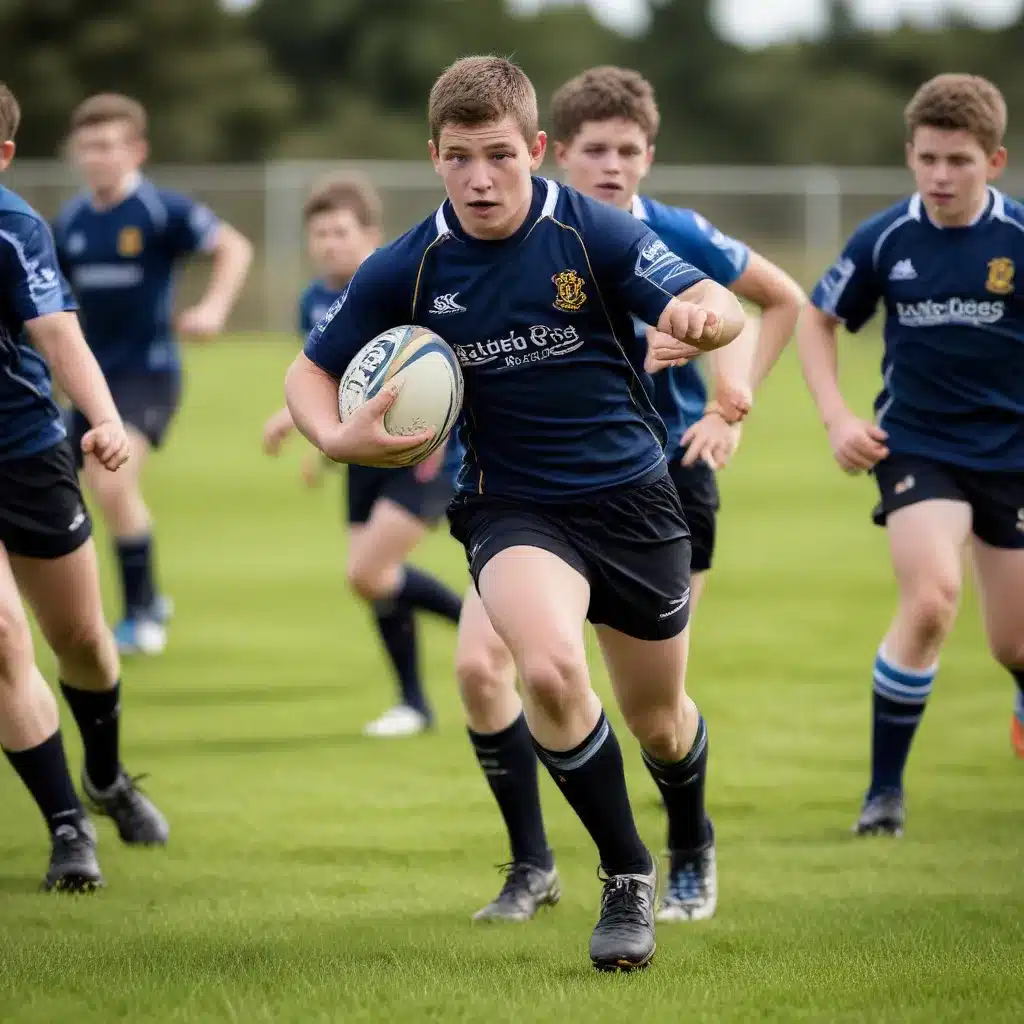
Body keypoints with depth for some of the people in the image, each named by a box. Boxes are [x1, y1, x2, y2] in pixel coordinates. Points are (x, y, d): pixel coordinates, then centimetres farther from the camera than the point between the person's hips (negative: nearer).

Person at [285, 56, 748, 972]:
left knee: (659, 723, 13)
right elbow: (311, 371, 3)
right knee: (549, 667, -31)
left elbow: (723, 307, -18)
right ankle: (626, 876, -11)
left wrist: (700, 320, -43)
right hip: (512, 509, 0)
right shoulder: (407, 270, -7)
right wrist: (338, 437, -19)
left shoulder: (592, 231, -12)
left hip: (631, 495, 0)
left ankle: (693, 841, 50)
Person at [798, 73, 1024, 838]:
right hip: (917, 447, -1)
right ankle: (885, 789, -12)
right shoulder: (885, 241, -8)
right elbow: (816, 320, 8)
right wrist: (837, 417, -3)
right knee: (930, 600, -24)